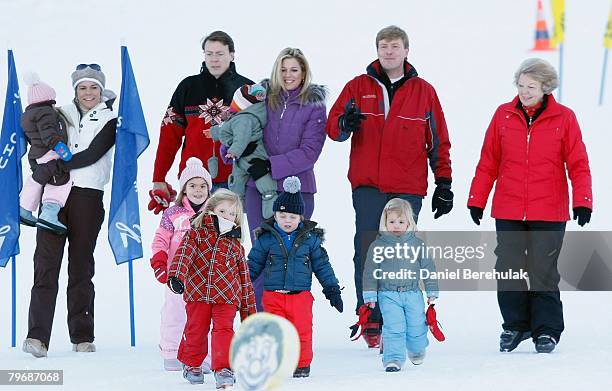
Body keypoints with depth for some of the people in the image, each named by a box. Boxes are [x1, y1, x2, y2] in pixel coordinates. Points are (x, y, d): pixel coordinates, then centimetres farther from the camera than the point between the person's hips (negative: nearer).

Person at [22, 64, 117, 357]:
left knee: (81, 266, 4)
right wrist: (44, 168, -2)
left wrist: (56, 166, -17)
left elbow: (92, 155, -8)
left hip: (87, 196, -1)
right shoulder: (61, 115, 15)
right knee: (46, 262, -10)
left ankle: (82, 336, 12)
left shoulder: (109, 121, 6)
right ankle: (37, 335, -17)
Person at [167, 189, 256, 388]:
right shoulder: (196, 233, 5)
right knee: (196, 330, 7)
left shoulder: (235, 245, 14)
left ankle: (223, 368, -12)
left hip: (226, 296, 1)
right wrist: (176, 276, -35)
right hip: (197, 294, -1)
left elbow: (245, 278, 18)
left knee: (224, 330, -13)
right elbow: (184, 253, -14)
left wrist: (249, 310, 16)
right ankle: (191, 364, 28)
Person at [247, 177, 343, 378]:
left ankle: (302, 364, 18)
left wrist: (332, 289, 10)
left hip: (301, 295, 0)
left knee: (302, 331, 3)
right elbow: (254, 264, 11)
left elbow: (322, 265, 10)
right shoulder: (266, 238, 2)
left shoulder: (310, 238, 3)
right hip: (273, 295, 0)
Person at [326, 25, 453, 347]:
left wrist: (443, 184, 10)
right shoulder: (358, 87, 10)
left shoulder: (424, 92, 10)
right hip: (367, 187, 0)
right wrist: (345, 123, -18)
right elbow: (333, 127, 6)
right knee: (367, 250, -8)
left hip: (408, 188, 0)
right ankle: (369, 319, -3)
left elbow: (439, 142, 14)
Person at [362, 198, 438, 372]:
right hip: (388, 294, -1)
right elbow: (370, 272, 3)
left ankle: (417, 351, 36)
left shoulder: (417, 243, 3)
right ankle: (393, 358, -6)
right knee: (393, 327, -11)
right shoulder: (378, 245, -1)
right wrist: (370, 296, 0)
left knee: (416, 327, 8)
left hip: (413, 294, 1)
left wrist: (432, 292, 8)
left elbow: (428, 268, 9)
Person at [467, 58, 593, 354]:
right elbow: (488, 162, 10)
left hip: (548, 214, -2)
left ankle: (546, 331, 12)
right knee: (508, 271, 3)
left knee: (543, 273, 1)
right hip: (507, 212, 2)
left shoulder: (563, 118, -1)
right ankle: (514, 326, 17)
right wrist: (476, 200, 10)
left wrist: (582, 201, -8)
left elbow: (578, 165, 1)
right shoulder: (503, 116, 4)